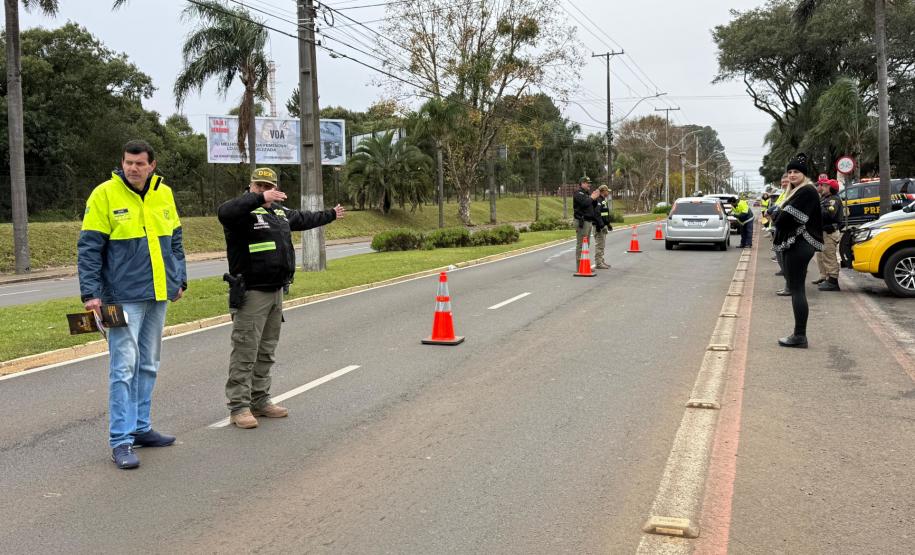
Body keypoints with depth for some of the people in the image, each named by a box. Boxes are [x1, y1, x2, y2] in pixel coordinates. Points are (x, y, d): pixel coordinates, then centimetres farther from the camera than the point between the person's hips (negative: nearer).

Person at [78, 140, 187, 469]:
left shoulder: (164, 194, 7)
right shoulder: (104, 194, -8)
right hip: (123, 299, -6)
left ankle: (140, 428, 23)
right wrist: (91, 293, -13)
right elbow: (89, 248, -8)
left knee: (148, 365, 12)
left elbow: (174, 241, 17)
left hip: (158, 296, 6)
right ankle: (120, 440, -2)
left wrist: (180, 279, 14)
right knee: (124, 366, -8)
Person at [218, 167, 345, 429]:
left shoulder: (280, 211, 17)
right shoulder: (243, 210, -9)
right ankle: (239, 407, -3)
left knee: (266, 351, 13)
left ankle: (260, 401, 22)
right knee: (245, 351, -7)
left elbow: (303, 219, 36)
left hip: (276, 291, 8)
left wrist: (330, 215, 50)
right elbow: (224, 212, -33)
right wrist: (260, 199, -38)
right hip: (252, 293, -8)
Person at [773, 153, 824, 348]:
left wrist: (777, 218, -1)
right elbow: (784, 214, 17)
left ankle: (800, 336, -5)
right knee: (796, 288, 11)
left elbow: (789, 217, -18)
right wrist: (779, 217, -2)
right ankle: (799, 334, 15)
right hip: (793, 243, 10)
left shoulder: (807, 191, -13)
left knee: (796, 289, -8)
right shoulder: (797, 191, 18)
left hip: (799, 245, -10)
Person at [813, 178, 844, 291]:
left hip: (830, 232, -11)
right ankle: (824, 277, 30)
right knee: (821, 256, 19)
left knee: (829, 257, -12)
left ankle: (833, 282, -12)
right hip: (822, 231, 11)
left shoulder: (834, 199, -12)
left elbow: (829, 214, -27)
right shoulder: (824, 199, 20)